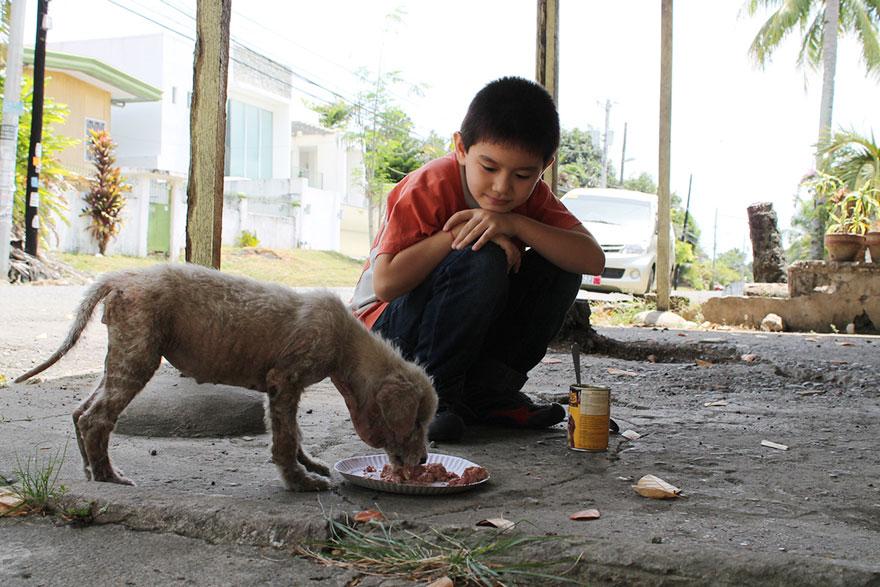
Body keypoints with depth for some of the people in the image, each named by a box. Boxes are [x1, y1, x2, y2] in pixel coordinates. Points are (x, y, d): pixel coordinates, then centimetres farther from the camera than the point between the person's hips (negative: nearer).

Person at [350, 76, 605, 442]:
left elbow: (593, 259, -18)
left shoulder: (530, 195, -5)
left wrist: (514, 224, -29)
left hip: (472, 330, 6)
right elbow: (385, 283, -32)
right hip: (385, 327, -6)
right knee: (481, 261, -33)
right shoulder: (430, 187, -22)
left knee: (559, 266, -12)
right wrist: (458, 232, -31)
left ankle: (488, 392, -6)